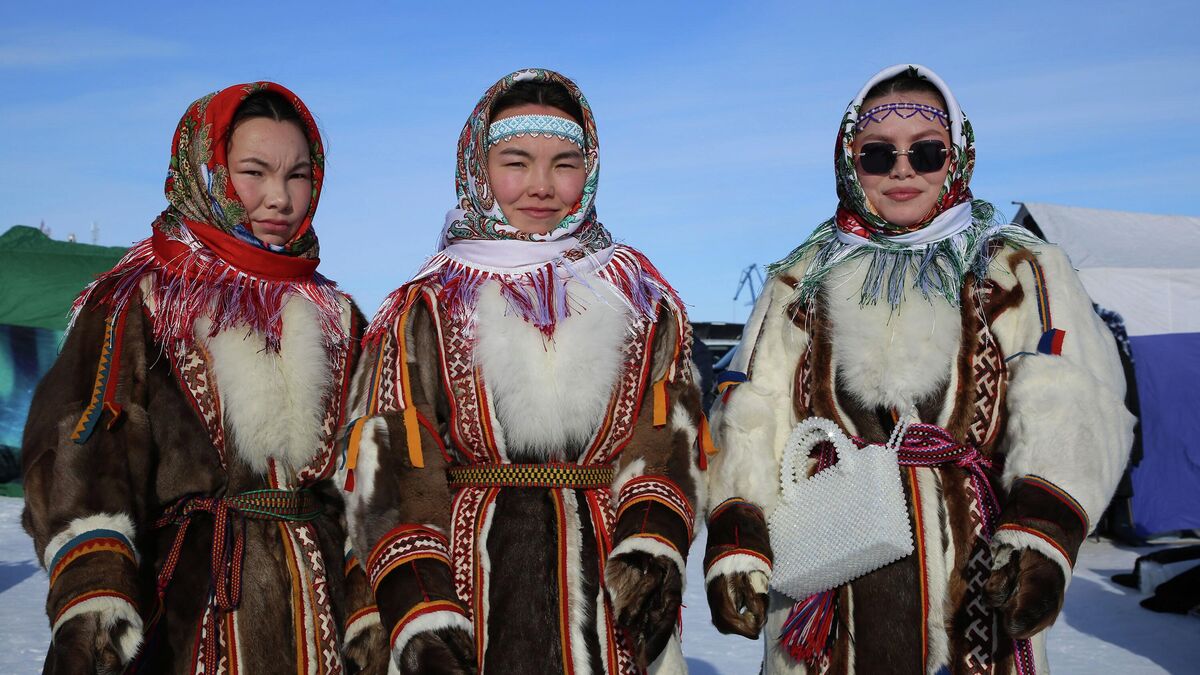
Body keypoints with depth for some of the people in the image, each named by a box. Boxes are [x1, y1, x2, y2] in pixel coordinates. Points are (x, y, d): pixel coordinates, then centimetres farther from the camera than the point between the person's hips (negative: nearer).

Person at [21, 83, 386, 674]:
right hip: (189, 623, -3)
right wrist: (87, 603, -26)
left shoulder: (337, 320, 11)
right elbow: (81, 459, -12)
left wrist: (372, 617, 1)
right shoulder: (136, 305, 0)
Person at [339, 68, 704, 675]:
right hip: (475, 596, -1)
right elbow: (389, 473, -4)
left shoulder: (642, 301, 8)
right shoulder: (425, 309, 2)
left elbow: (667, 441, 0)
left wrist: (653, 547, -18)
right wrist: (423, 623, -14)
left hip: (611, 603, 2)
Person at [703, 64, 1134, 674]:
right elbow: (751, 418, 4)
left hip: (976, 578, -1)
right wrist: (735, 545, -7)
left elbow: (1071, 408, -9)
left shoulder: (1022, 272, 6)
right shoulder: (800, 283, 12)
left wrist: (1041, 531, -26)